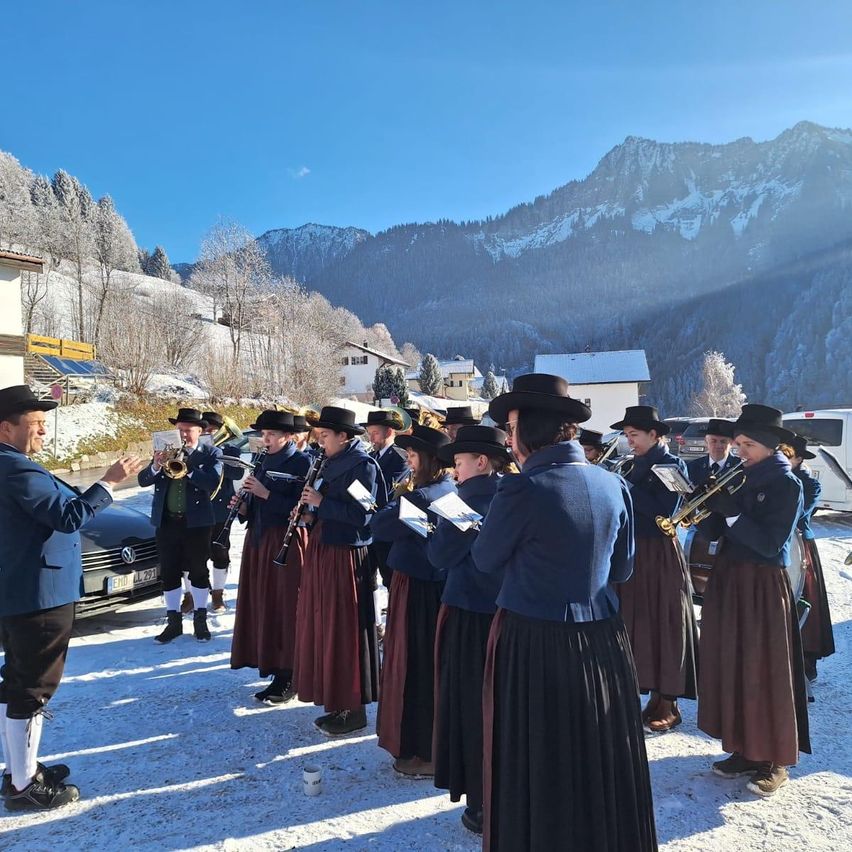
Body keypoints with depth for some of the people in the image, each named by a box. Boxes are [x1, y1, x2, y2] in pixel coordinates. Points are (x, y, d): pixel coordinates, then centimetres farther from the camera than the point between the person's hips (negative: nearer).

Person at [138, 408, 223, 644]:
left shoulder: (211, 454, -2)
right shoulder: (165, 450, 7)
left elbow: (212, 482, -18)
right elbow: (143, 480, 1)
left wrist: (186, 467, -26)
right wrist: (156, 466, -19)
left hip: (196, 522, -3)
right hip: (166, 522, 3)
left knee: (199, 571, 7)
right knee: (169, 573, 8)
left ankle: (200, 620, 20)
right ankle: (174, 621, 20)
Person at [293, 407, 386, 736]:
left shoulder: (362, 465, -13)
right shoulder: (333, 463, 12)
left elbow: (361, 514, -21)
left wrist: (321, 502, -17)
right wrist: (312, 500, -2)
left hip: (346, 556, -9)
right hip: (322, 551, 9)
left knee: (345, 630, -1)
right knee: (324, 627, 14)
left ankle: (354, 710, 14)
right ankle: (337, 703, 28)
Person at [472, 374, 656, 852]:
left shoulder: (524, 489, -18)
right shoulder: (614, 485, -1)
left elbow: (486, 560, -3)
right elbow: (622, 569, 10)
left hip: (535, 644, -5)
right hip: (603, 640, 6)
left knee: (537, 770, 12)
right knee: (604, 765, 21)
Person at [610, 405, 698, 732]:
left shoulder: (673, 465, -7)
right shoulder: (634, 466, 12)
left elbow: (663, 512, -19)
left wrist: (624, 487, -20)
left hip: (660, 556, -7)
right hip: (634, 553, 7)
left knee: (665, 626, 1)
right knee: (640, 624, 10)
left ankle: (668, 705, 13)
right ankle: (655, 697, 23)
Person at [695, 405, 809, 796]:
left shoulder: (786, 484, -9)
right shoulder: (738, 477, 9)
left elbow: (769, 544, -18)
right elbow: (714, 533, 6)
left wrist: (731, 510, -22)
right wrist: (704, 509, -12)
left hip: (762, 587, -7)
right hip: (727, 580, 7)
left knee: (765, 673, 2)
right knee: (732, 667, 12)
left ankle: (775, 760, 18)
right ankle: (745, 750, 27)